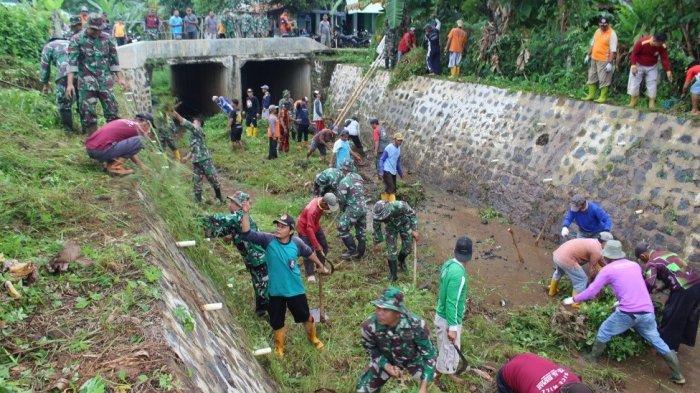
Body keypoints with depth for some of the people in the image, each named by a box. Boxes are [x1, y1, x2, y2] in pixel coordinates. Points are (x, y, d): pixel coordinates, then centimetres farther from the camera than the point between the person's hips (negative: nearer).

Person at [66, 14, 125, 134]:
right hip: (87, 83, -3)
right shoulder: (77, 39, -4)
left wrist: (119, 77, 11)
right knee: (88, 114, -2)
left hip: (106, 81, 3)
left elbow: (114, 59, 14)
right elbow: (72, 62, -10)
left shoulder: (107, 38, 6)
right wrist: (70, 83, -18)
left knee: (112, 111, 3)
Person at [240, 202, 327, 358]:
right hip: (275, 291, 0)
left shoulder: (296, 243, -14)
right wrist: (246, 213, -40)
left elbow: (309, 253, 6)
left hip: (295, 289, 0)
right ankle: (279, 346, 44)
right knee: (277, 322, 17)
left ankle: (313, 338, 49)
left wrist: (320, 266, 20)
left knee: (306, 316, 19)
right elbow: (247, 234, -28)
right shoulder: (268, 239, -17)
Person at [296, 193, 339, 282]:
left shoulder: (321, 200, -17)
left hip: (315, 225, 8)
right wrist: (316, 245, -36)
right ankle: (310, 274, 7)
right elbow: (309, 229, -38)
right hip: (304, 228, -8)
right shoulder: (312, 210, -40)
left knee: (324, 247, 12)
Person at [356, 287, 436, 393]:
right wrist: (386, 366, -22)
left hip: (413, 359, -1)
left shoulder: (416, 325, -38)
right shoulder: (370, 325, -32)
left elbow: (428, 353, -23)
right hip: (386, 360, 1)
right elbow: (370, 348, -9)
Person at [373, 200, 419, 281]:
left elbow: (412, 214, -22)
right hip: (391, 226, 1)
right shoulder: (376, 215, -34)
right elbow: (376, 229, -12)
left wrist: (414, 230, -25)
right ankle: (393, 275, 11)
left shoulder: (399, 206, -44)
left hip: (404, 224, 0)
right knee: (391, 251, -6)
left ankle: (401, 260, 39)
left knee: (407, 248, 5)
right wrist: (377, 243, 1)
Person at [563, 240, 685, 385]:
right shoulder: (635, 265, 16)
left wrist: (573, 299, 14)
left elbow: (591, 292, 0)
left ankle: (592, 358, 28)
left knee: (604, 332, 17)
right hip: (648, 312, 5)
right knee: (657, 342, 21)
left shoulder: (607, 270, 0)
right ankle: (678, 375, 31)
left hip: (628, 313, -5)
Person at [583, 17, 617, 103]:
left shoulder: (612, 34, -14)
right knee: (592, 77, 13)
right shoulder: (597, 31, 9)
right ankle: (591, 95, 23)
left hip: (604, 61, -8)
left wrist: (610, 63, -23)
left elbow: (613, 50, -18)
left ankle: (603, 97, 4)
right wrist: (588, 55, 17)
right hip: (594, 59, 8)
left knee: (603, 80, -3)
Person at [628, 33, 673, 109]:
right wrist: (633, 65, -26)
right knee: (634, 83, -2)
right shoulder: (642, 42, -30)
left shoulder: (662, 46, -19)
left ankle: (652, 105, 3)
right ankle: (632, 103, 8)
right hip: (638, 65, -2)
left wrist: (668, 71, -21)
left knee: (652, 85, -1)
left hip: (652, 67, 2)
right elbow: (634, 53, -19)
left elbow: (664, 58, -13)